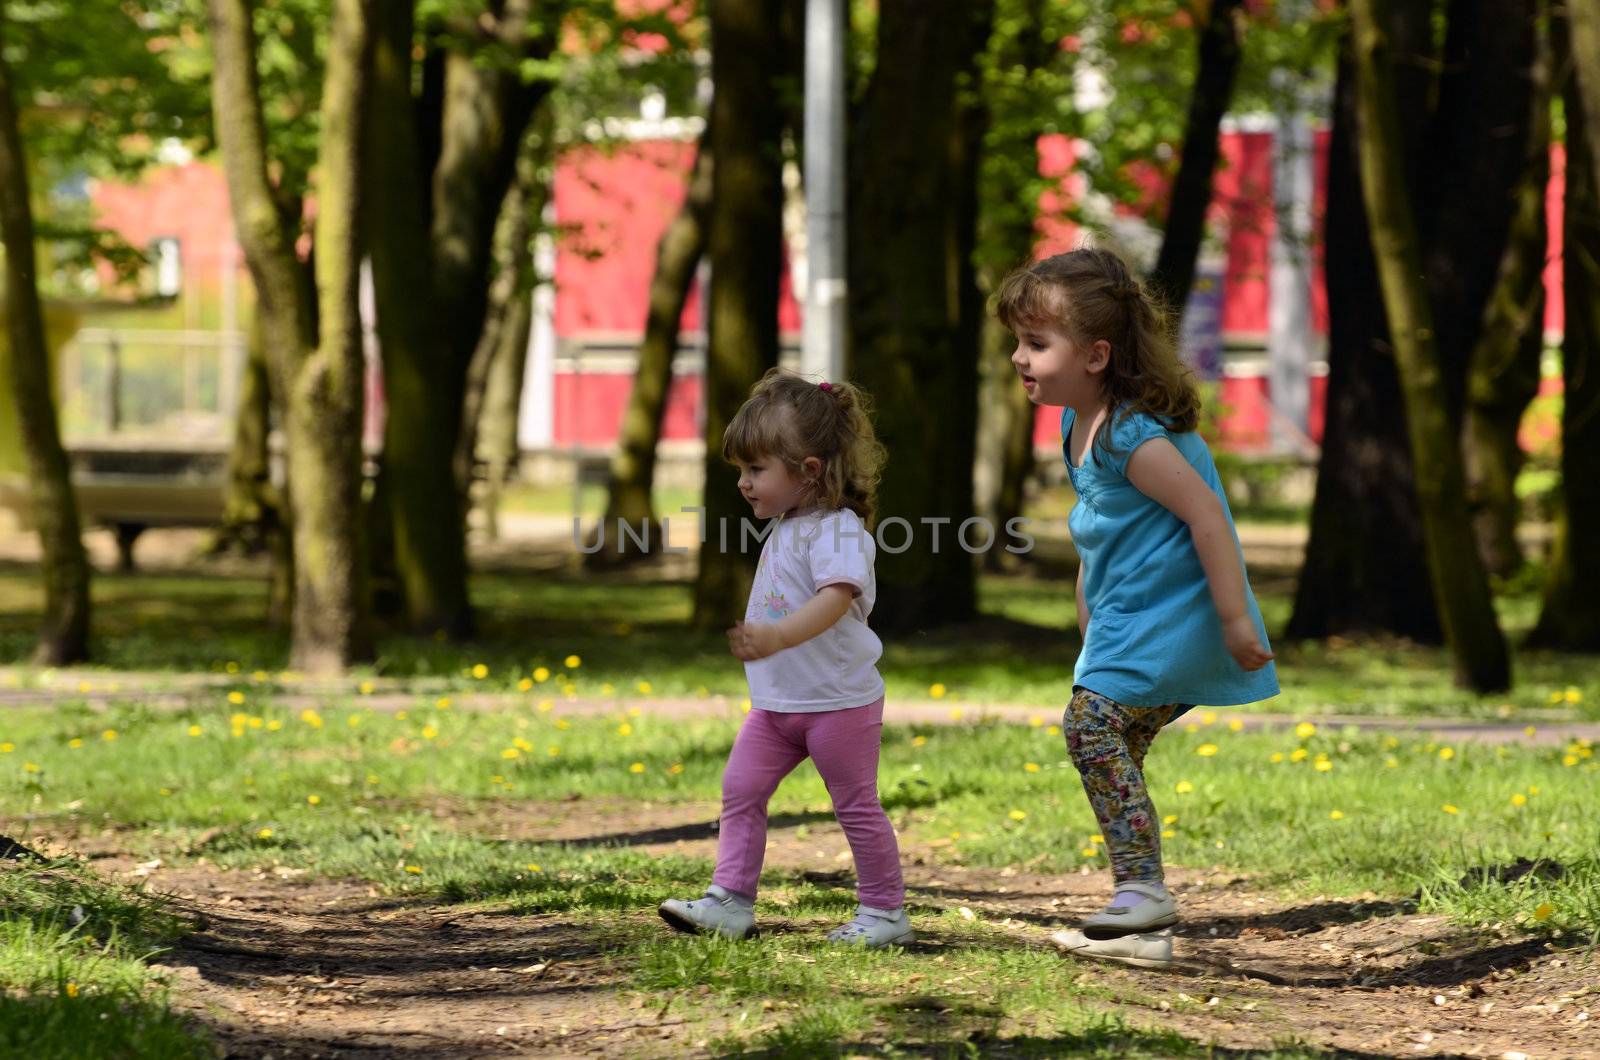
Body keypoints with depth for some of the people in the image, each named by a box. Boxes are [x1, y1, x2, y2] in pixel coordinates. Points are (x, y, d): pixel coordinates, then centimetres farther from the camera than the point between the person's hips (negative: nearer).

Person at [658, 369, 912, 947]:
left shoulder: (837, 530, -19)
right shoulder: (785, 529, 12)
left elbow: (836, 599, -36)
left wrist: (777, 637, -50)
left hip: (838, 700, -9)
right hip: (777, 701, 9)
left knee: (856, 805, 1)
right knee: (740, 789, 2)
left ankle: (885, 911, 12)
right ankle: (730, 900, 3)